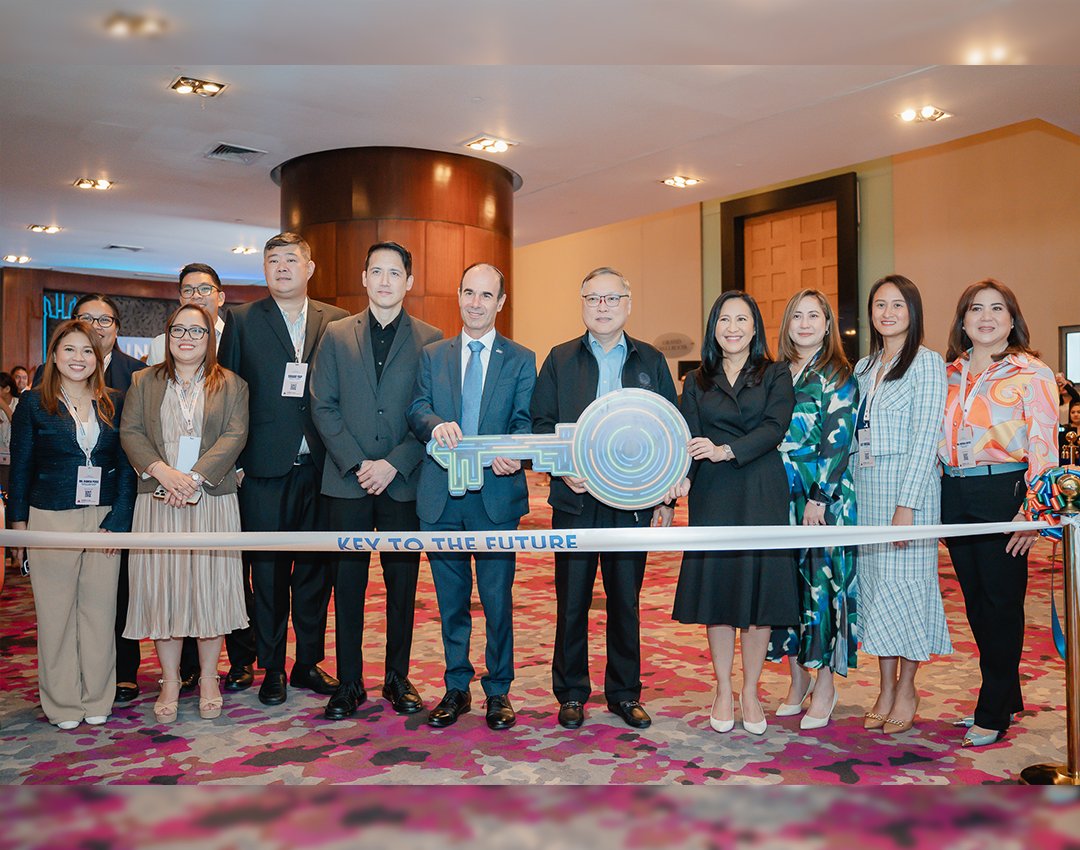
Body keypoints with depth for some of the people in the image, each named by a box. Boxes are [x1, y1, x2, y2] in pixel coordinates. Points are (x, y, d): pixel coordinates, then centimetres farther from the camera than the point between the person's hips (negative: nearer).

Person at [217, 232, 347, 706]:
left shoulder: (338, 323, 7)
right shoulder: (242, 321, 5)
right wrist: (232, 461, -4)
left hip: (320, 467, 1)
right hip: (265, 469, -1)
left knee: (315, 568, 10)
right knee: (269, 570, 7)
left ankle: (309, 663, 24)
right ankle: (272, 669, 20)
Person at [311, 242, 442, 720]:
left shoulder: (430, 340, 3)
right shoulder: (336, 335, 7)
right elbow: (323, 407, 2)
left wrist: (394, 463, -12)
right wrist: (357, 463, -9)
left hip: (404, 481, -1)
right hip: (347, 481, 1)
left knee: (402, 583, 7)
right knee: (348, 583, 6)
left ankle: (397, 679, 21)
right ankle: (349, 683, 18)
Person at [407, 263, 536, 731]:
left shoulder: (521, 359, 6)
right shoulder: (432, 355, 11)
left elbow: (524, 421, -2)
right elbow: (416, 411, 2)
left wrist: (513, 454, -23)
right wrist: (436, 424, -22)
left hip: (496, 496, -2)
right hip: (442, 497, 2)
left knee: (497, 599, 5)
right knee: (451, 600, 12)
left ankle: (498, 691, 21)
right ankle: (456, 688, 27)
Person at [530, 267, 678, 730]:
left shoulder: (652, 361, 8)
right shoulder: (560, 359, 6)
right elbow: (541, 423, 5)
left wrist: (666, 498, 2)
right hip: (575, 497, 0)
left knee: (626, 599, 9)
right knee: (572, 599, 6)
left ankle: (624, 692, 23)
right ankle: (570, 692, 20)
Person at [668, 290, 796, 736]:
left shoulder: (776, 375, 7)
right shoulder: (697, 382, 12)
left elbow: (775, 426, -8)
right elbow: (689, 436, 0)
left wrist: (728, 451, -23)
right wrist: (681, 475, -20)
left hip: (762, 494, -1)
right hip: (713, 497, 1)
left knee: (759, 584, 1)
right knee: (716, 584, 3)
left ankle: (750, 692, 15)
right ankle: (723, 690, 17)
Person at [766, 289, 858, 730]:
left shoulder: (838, 375, -4)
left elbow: (838, 442, -9)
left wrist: (819, 498, -14)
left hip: (824, 497, -5)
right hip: (782, 496, 5)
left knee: (822, 583, -1)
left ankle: (825, 685, 11)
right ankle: (798, 678, 21)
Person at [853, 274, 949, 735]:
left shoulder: (926, 362, -5)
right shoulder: (864, 367, 14)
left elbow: (925, 438, -12)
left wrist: (906, 503, -17)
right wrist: (848, 490, 6)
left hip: (909, 484, -6)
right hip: (866, 487, 6)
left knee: (905, 580, -1)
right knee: (873, 582, 8)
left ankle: (906, 689, 14)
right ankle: (886, 688, 19)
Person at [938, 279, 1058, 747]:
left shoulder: (1032, 373, -4)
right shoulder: (949, 373, 12)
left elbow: (1044, 447, -9)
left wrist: (1032, 510, -16)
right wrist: (938, 498, 8)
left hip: (1004, 492, -5)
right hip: (954, 494, 6)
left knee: (1001, 600, 1)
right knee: (975, 600, 11)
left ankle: (993, 713, 11)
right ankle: (1006, 696, 27)